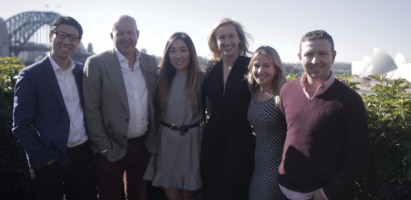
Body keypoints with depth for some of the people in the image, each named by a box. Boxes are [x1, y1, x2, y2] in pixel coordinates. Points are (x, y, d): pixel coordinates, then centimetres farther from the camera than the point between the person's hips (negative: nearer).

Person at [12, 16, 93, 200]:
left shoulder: (83, 71, 5)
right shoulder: (30, 75, -9)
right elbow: (21, 126, -9)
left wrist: (93, 145, 3)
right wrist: (43, 159, -11)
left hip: (82, 155, 4)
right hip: (50, 160, -4)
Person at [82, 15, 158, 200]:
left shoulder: (149, 62, 4)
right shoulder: (96, 63, -10)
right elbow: (91, 109, -10)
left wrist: (153, 137, 8)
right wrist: (103, 146, -11)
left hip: (144, 146, 4)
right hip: (113, 149, -4)